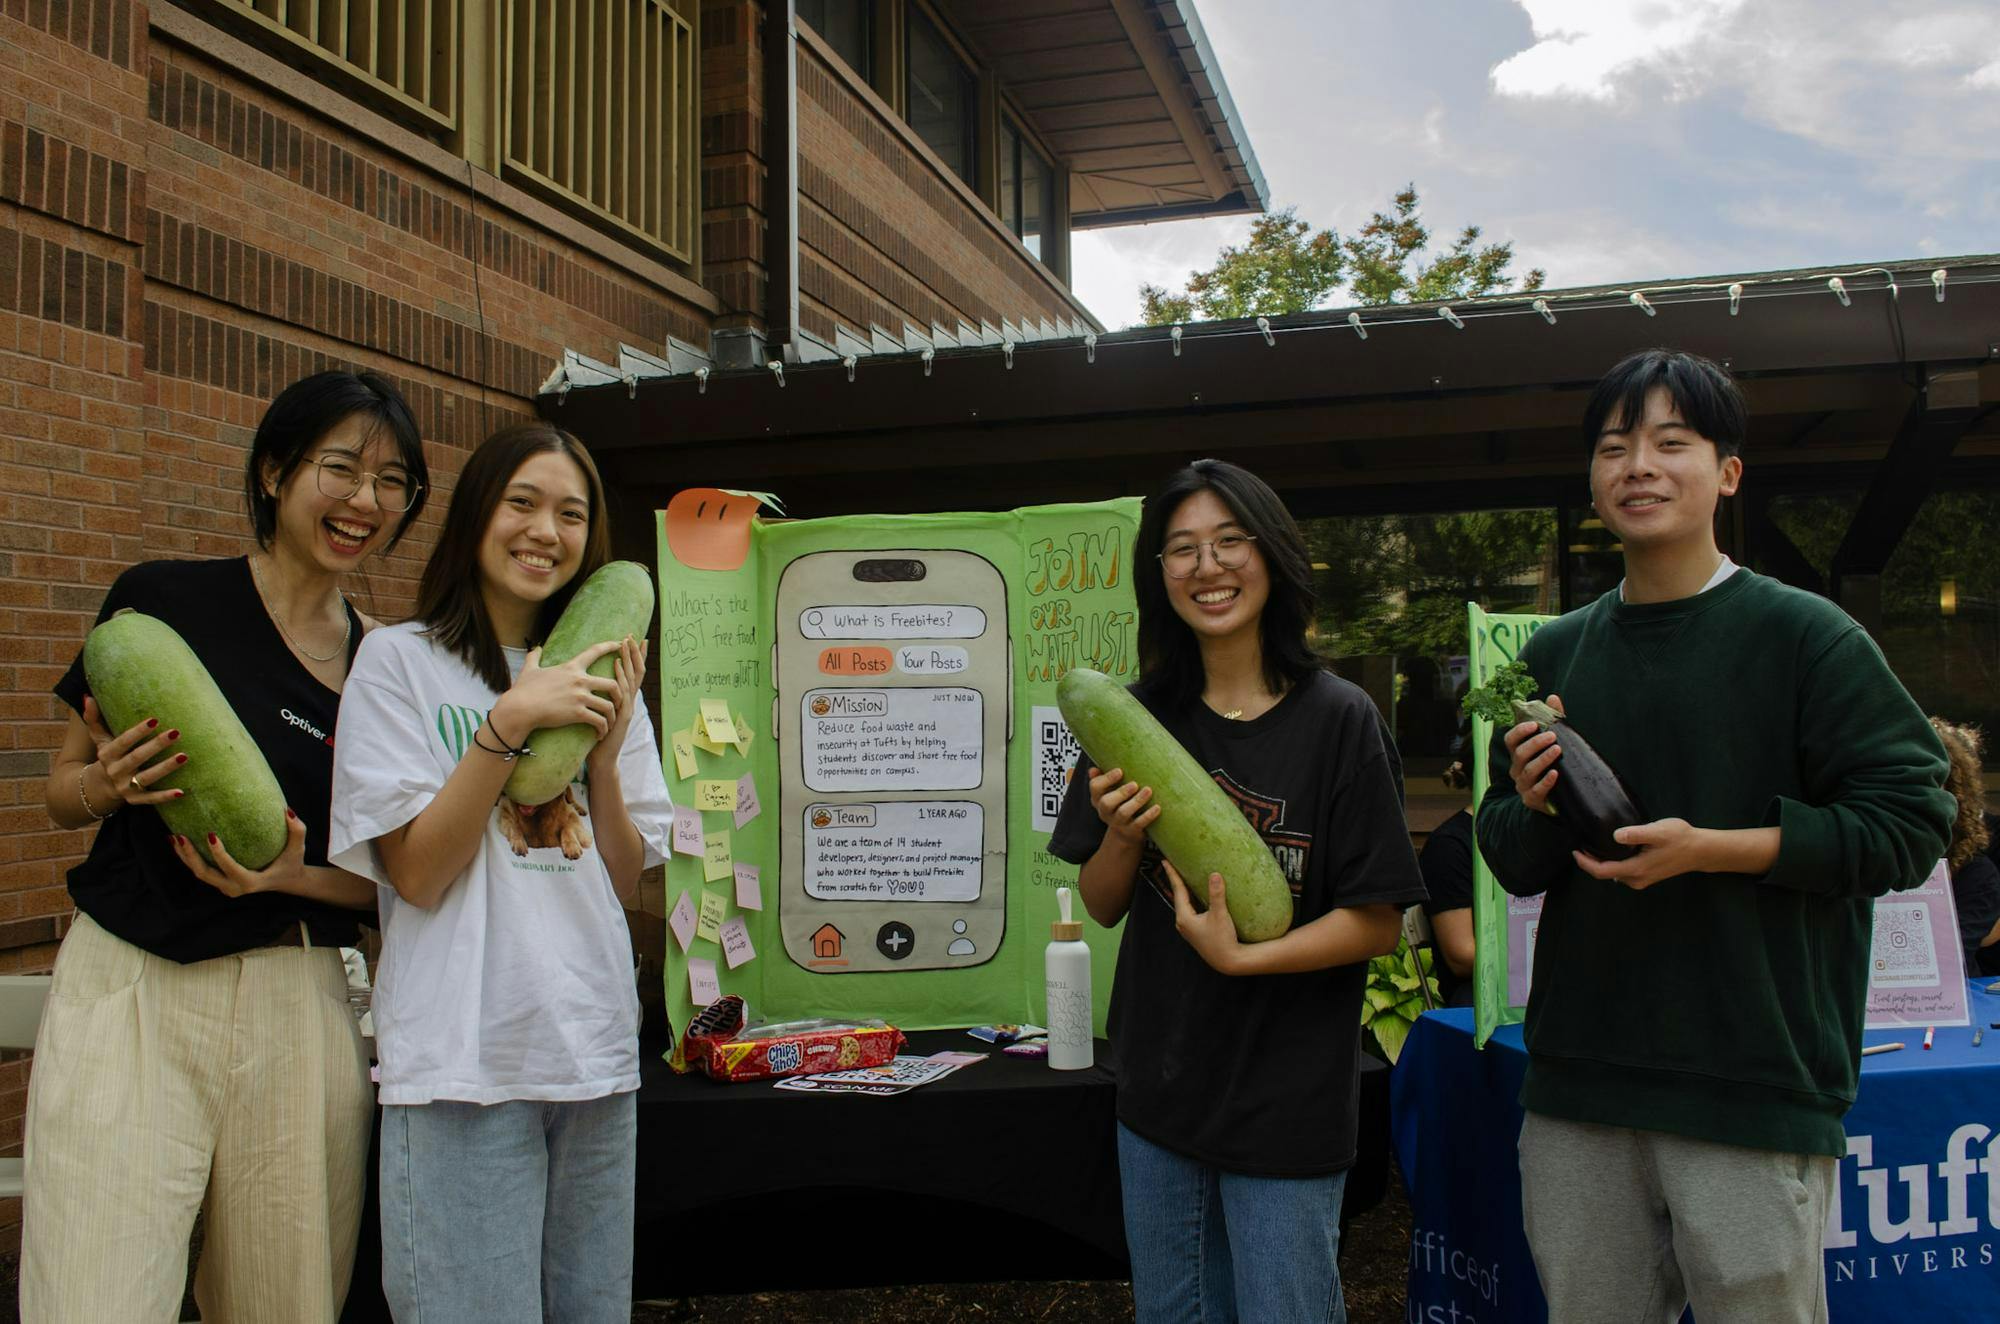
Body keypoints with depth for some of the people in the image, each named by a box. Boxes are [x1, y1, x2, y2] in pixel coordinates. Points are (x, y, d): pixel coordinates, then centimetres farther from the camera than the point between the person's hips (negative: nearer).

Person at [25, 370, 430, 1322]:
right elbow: (63, 794, 8)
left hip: (296, 1007, 2)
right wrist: (111, 782, -14)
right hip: (126, 993, -2)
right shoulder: (163, 600, 0)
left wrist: (292, 874, -11)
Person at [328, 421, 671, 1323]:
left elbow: (624, 882, 9)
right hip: (466, 1061, -5)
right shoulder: (398, 660, -2)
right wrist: (508, 724, -17)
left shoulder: (599, 679, 13)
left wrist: (605, 749, -6)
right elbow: (415, 874, -9)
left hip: (596, 1052, 5)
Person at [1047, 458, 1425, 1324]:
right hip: (1159, 1085, 4)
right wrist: (1121, 837, -15)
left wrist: (1241, 957, -23)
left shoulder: (1337, 720, -11)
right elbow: (1103, 907, 6)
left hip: (1287, 1100, -4)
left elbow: (1378, 922, -10)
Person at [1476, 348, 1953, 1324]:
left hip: (1756, 1087, -4)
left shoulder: (1803, 636, -3)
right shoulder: (1555, 654, 11)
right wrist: (1531, 809, -5)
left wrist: (1708, 849, -17)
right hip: (1578, 1080, 5)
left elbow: (1910, 821, -8)